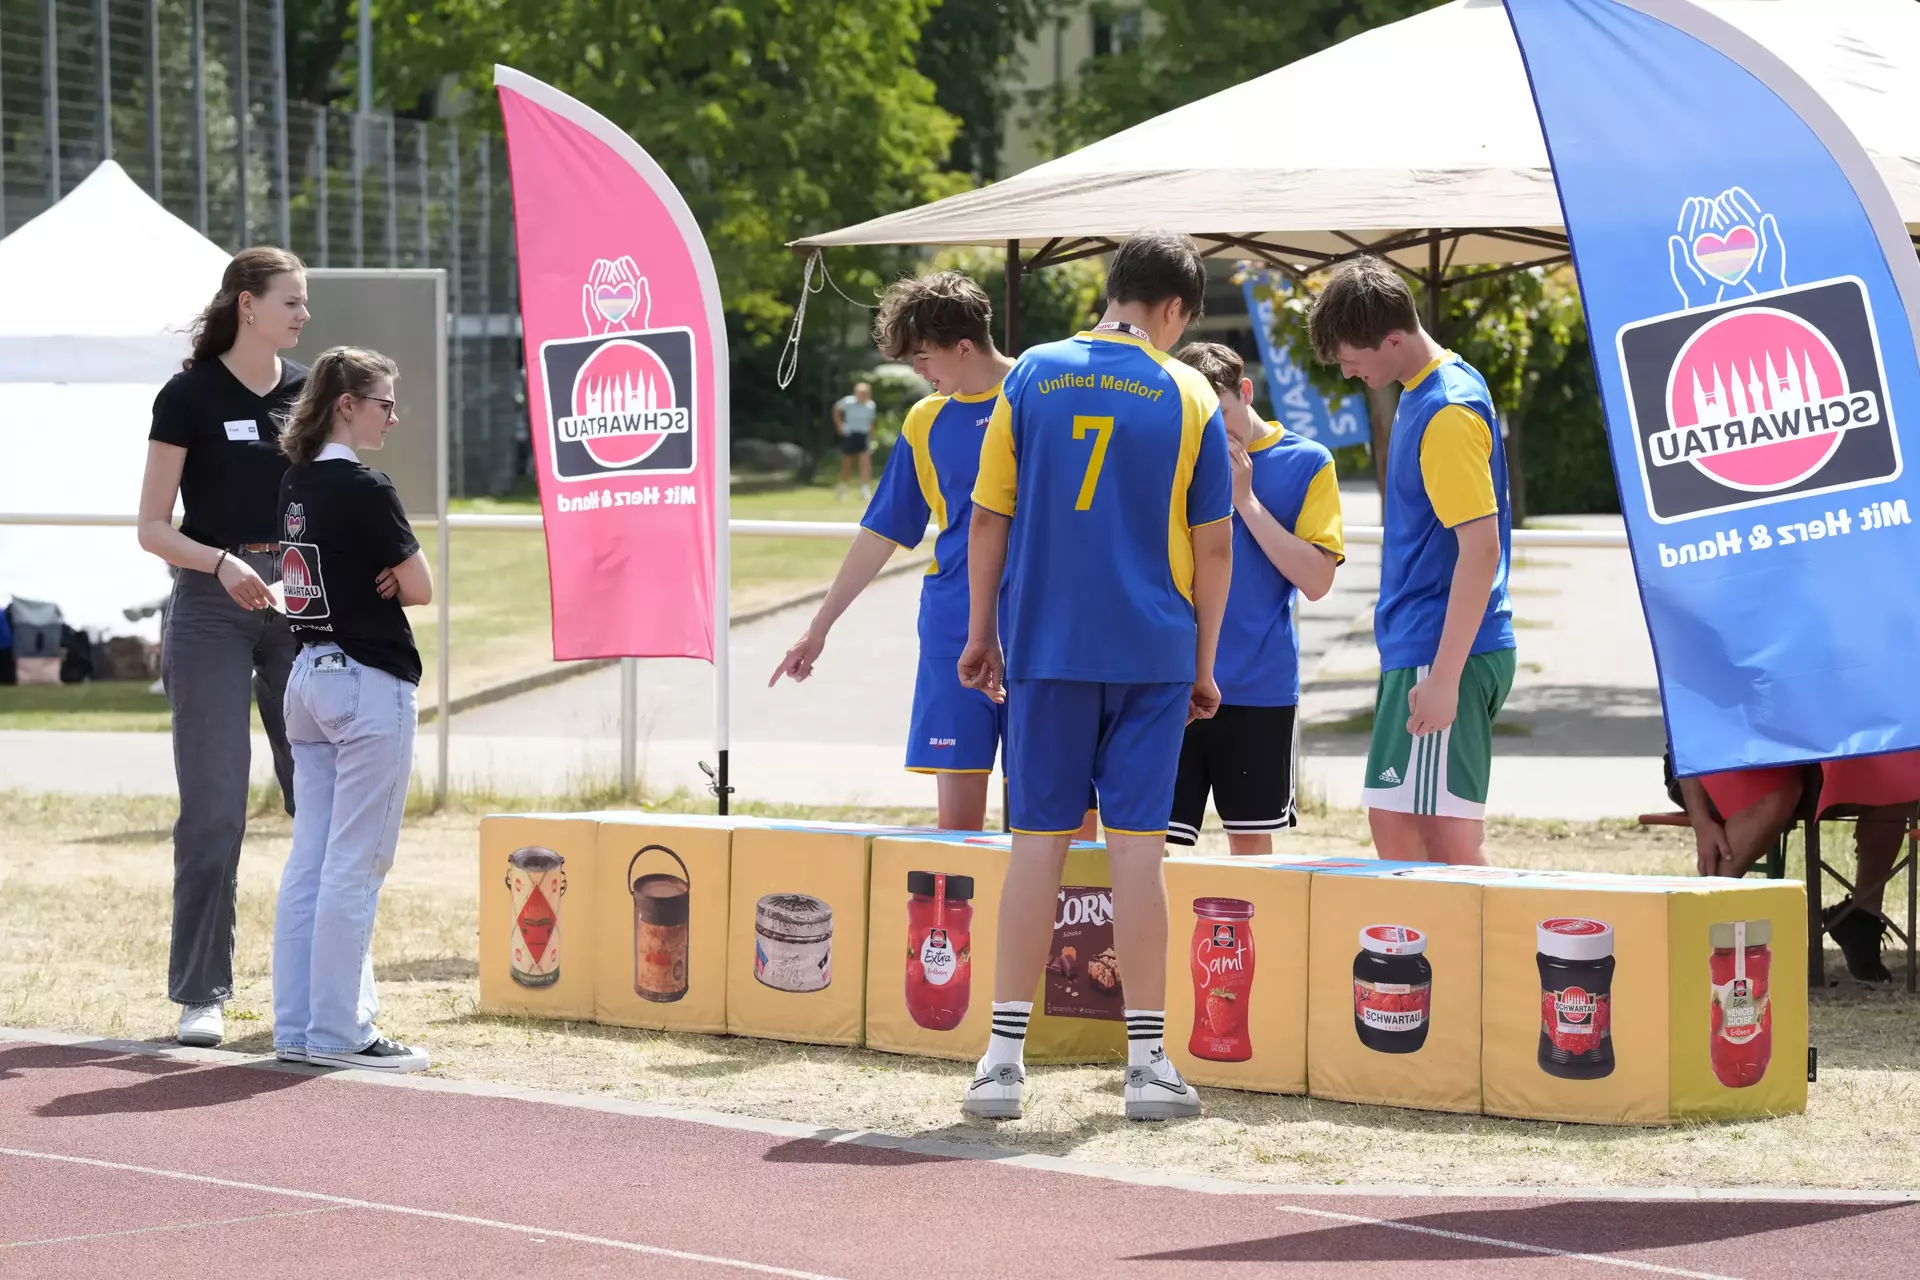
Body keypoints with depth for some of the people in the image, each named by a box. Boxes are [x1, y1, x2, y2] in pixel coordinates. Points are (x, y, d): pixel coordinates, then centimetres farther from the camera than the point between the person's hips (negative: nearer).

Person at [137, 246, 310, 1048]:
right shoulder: (190, 396, -5)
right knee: (214, 806, -5)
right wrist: (221, 563, -22)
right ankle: (201, 995, 1)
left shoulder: (309, 392, 8)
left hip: (301, 605, 5)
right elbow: (153, 526, -6)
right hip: (212, 608, -4)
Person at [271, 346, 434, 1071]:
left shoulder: (296, 485, 10)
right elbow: (419, 588, -12)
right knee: (356, 863, -5)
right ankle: (337, 1032, -4)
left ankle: (296, 1029, 11)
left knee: (310, 860, 9)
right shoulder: (364, 489, -15)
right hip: (370, 683, -8)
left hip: (308, 677, 8)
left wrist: (375, 579, -2)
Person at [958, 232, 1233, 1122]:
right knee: (1136, 843, 1)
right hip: (1152, 651, -1)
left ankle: (1004, 1056, 2)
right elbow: (1212, 547, 2)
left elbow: (989, 517, 3)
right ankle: (1147, 1061, 2)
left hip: (1044, 648, 1)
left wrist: (981, 633, 12)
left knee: (1038, 839, 5)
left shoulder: (1032, 376, 2)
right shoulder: (1190, 398, 0)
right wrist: (1204, 664, 11)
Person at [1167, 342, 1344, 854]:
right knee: (1152, 837, -5)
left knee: (1251, 839, 8)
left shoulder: (1306, 463, 1)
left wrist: (1244, 499, -10)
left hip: (1260, 688, -1)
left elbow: (1316, 579, -8)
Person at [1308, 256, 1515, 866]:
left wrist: (1444, 677, -22)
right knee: (1392, 820, 13)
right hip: (1413, 649, 10)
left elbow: (1481, 548, -22)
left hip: (1447, 655, -10)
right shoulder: (1421, 396, 13)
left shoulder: (1448, 413, -17)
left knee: (1447, 836, -9)